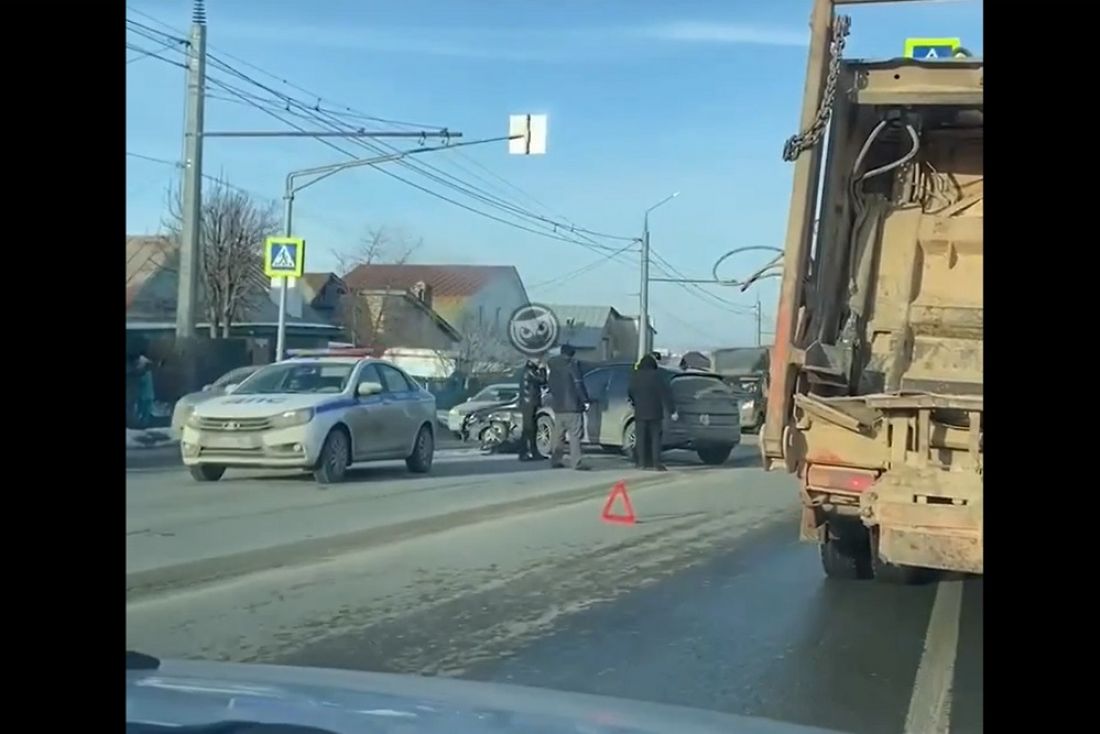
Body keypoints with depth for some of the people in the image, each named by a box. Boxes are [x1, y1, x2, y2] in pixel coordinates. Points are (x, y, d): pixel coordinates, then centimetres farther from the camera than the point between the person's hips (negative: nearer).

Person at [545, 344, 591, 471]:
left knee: (558, 434, 15)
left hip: (557, 405, 7)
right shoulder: (572, 365, -9)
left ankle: (555, 460, 17)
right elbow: (578, 384, -14)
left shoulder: (554, 366, 12)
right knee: (575, 435, -8)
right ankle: (577, 463, -12)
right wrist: (585, 400, -11)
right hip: (572, 406, -7)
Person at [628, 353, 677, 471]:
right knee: (655, 437, 2)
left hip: (640, 412, 2)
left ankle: (641, 463, 5)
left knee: (640, 438, 6)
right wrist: (672, 411, -7)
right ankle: (656, 463, -4)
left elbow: (630, 393, 13)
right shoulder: (656, 376, -8)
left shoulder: (635, 377, 1)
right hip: (654, 412, -2)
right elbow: (666, 394, -9)